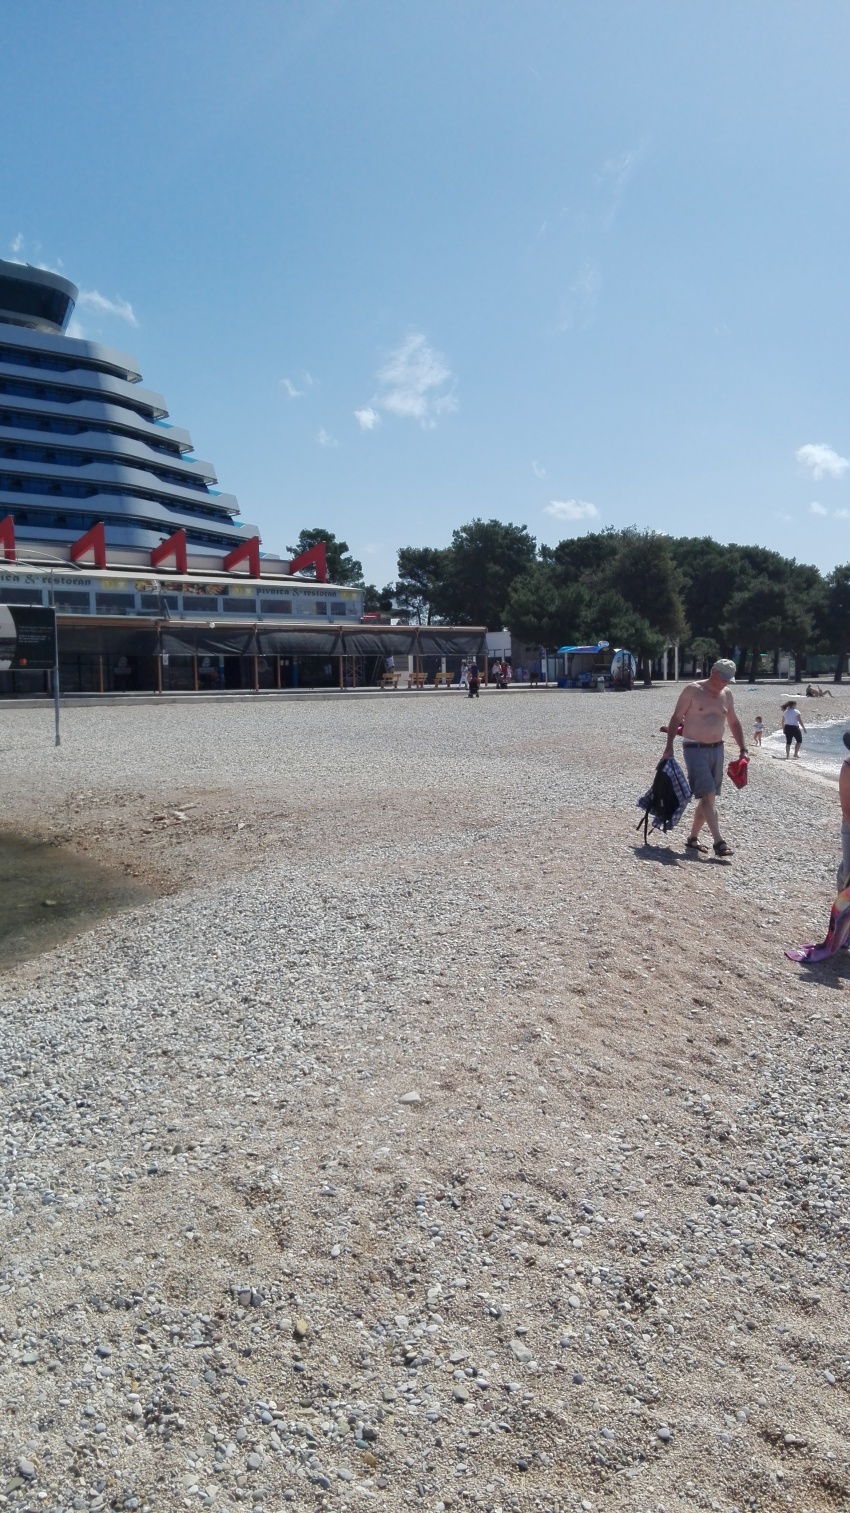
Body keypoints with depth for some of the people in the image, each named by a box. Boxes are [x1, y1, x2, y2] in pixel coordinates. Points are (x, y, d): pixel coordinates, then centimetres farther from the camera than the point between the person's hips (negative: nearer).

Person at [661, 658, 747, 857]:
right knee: (708, 795, -14)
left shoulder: (726, 694, 9)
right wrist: (669, 746, -13)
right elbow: (676, 718, -7)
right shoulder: (692, 690, -8)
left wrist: (742, 749, 14)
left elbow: (734, 722, 19)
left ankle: (693, 837, 21)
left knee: (708, 796, 9)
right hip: (695, 750, -6)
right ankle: (718, 842, -16)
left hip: (717, 749, 6)